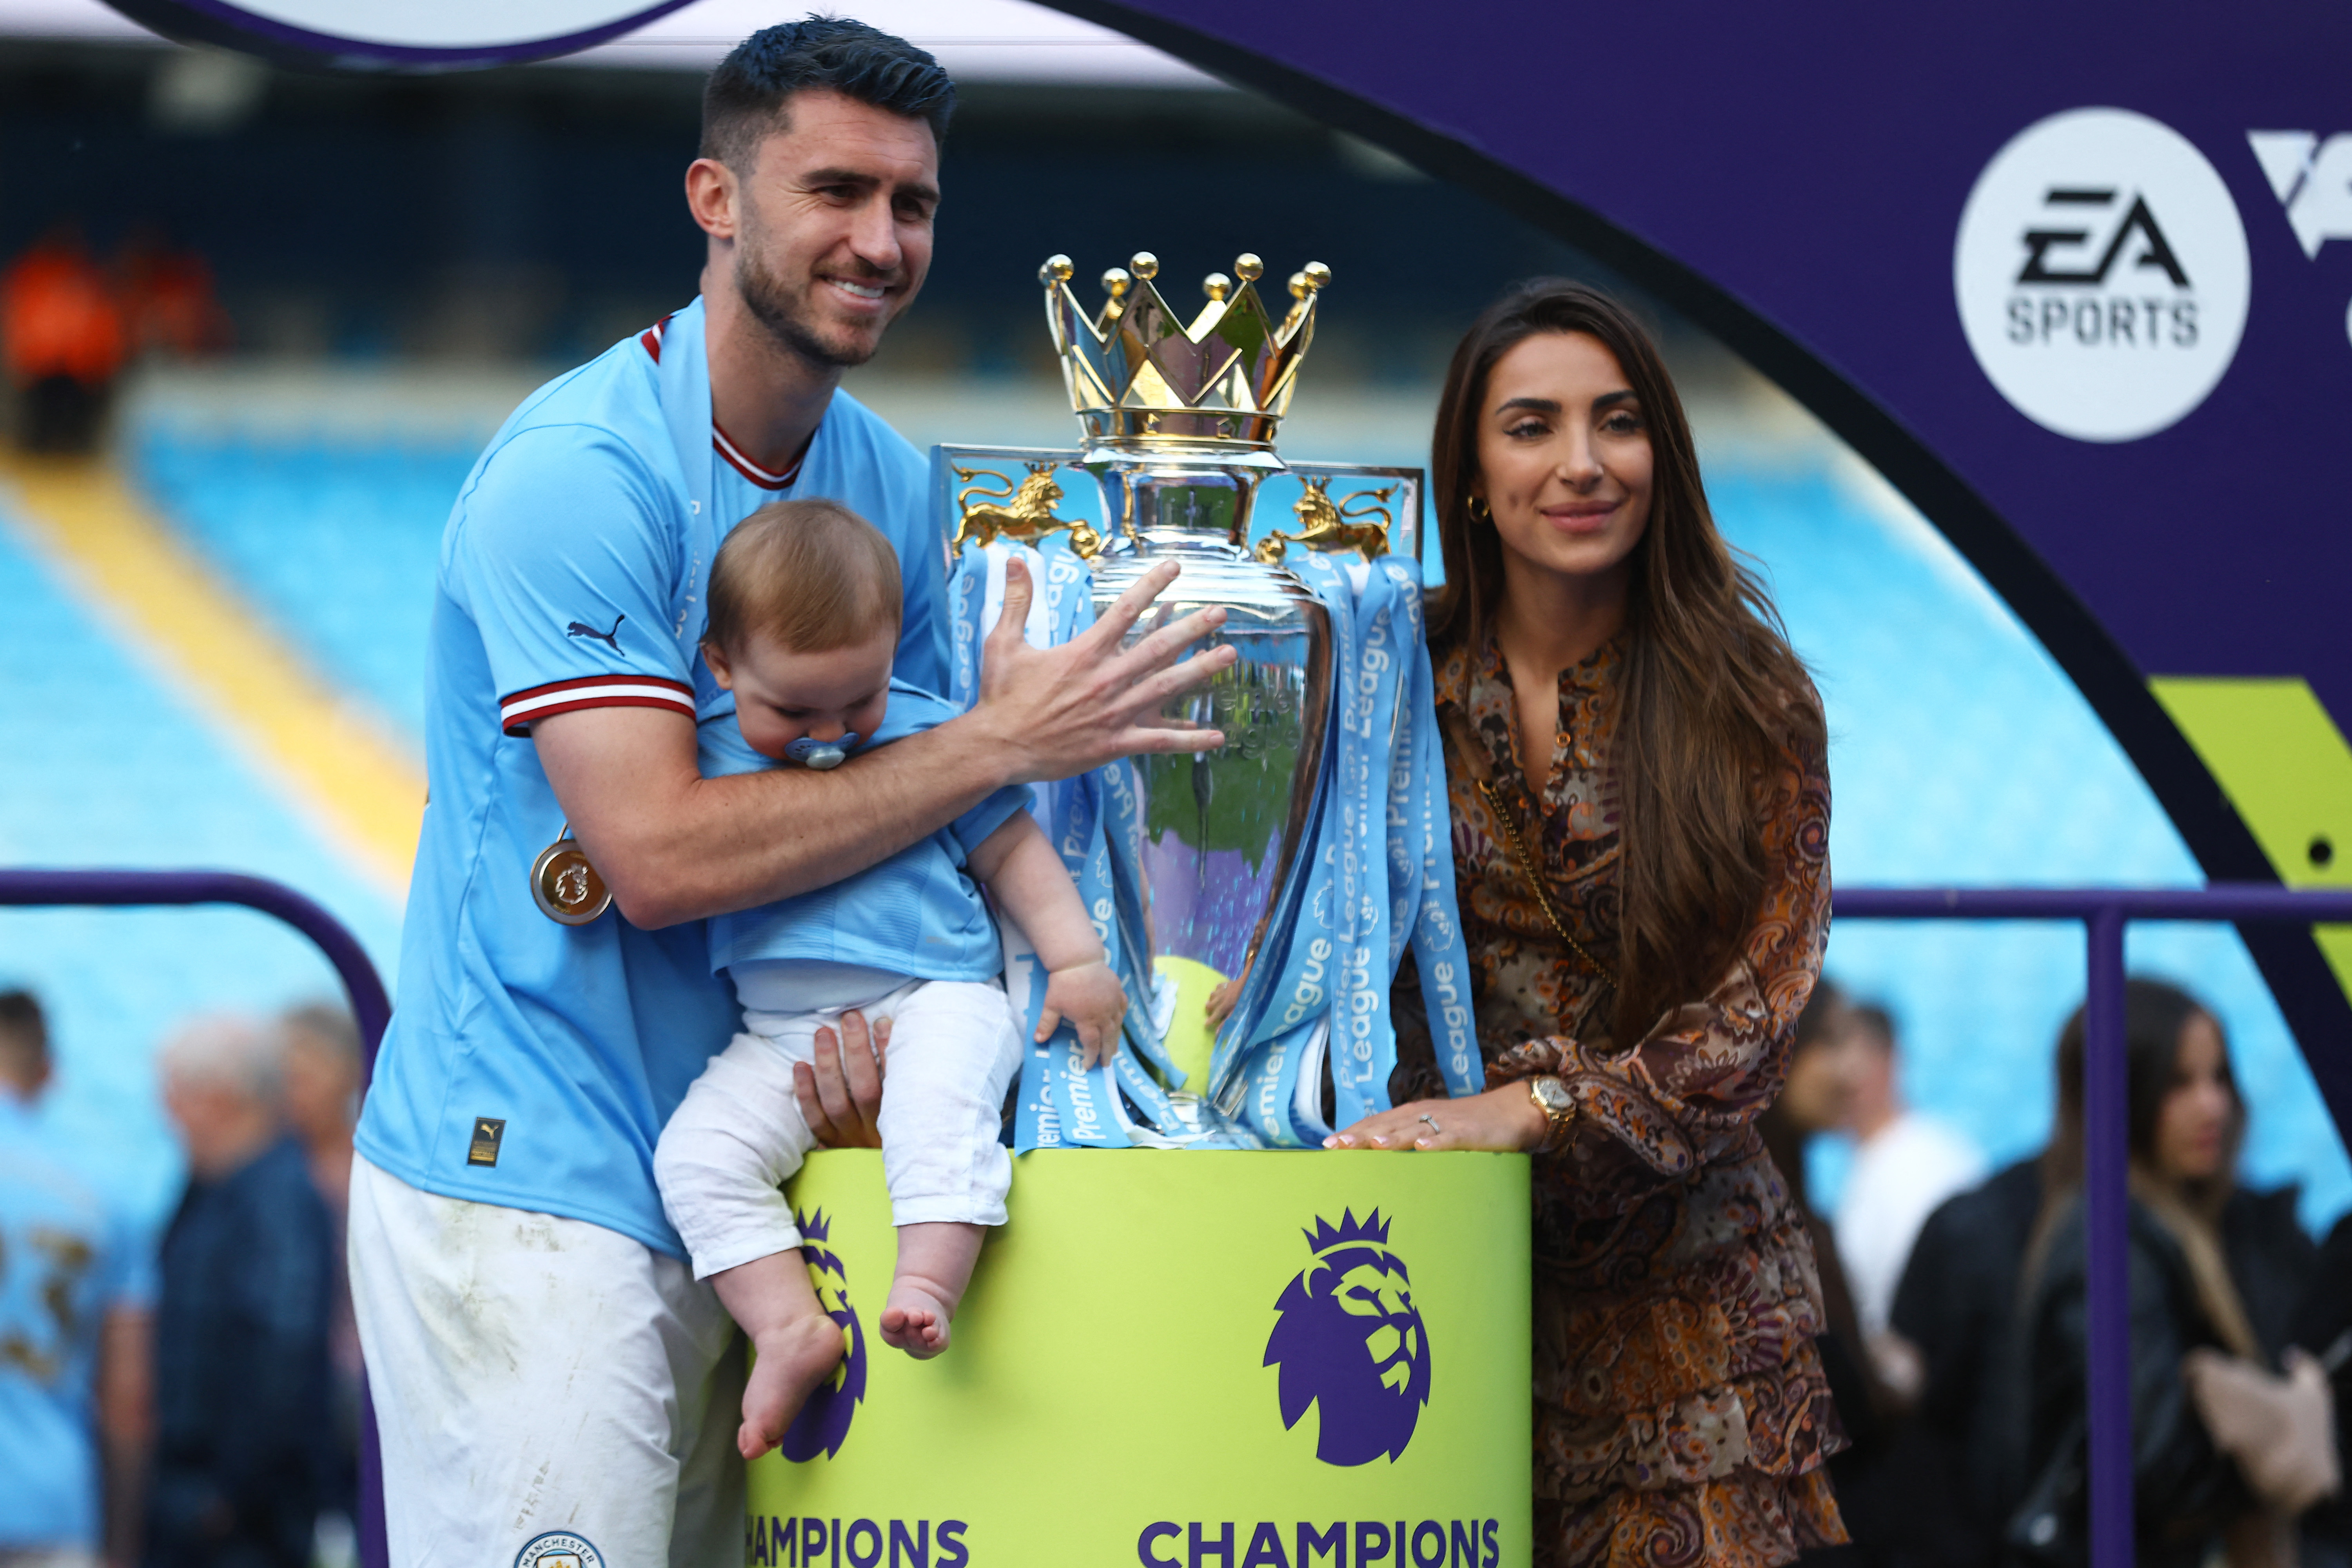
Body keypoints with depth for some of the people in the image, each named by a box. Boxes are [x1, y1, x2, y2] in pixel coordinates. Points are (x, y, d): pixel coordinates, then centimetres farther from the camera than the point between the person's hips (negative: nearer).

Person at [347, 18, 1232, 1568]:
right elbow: (656, 852, -22)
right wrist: (1004, 739, -20)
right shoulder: (579, 471, -14)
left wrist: (885, 1029, -9)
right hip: (532, 1189, -7)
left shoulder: (895, 482, 9)